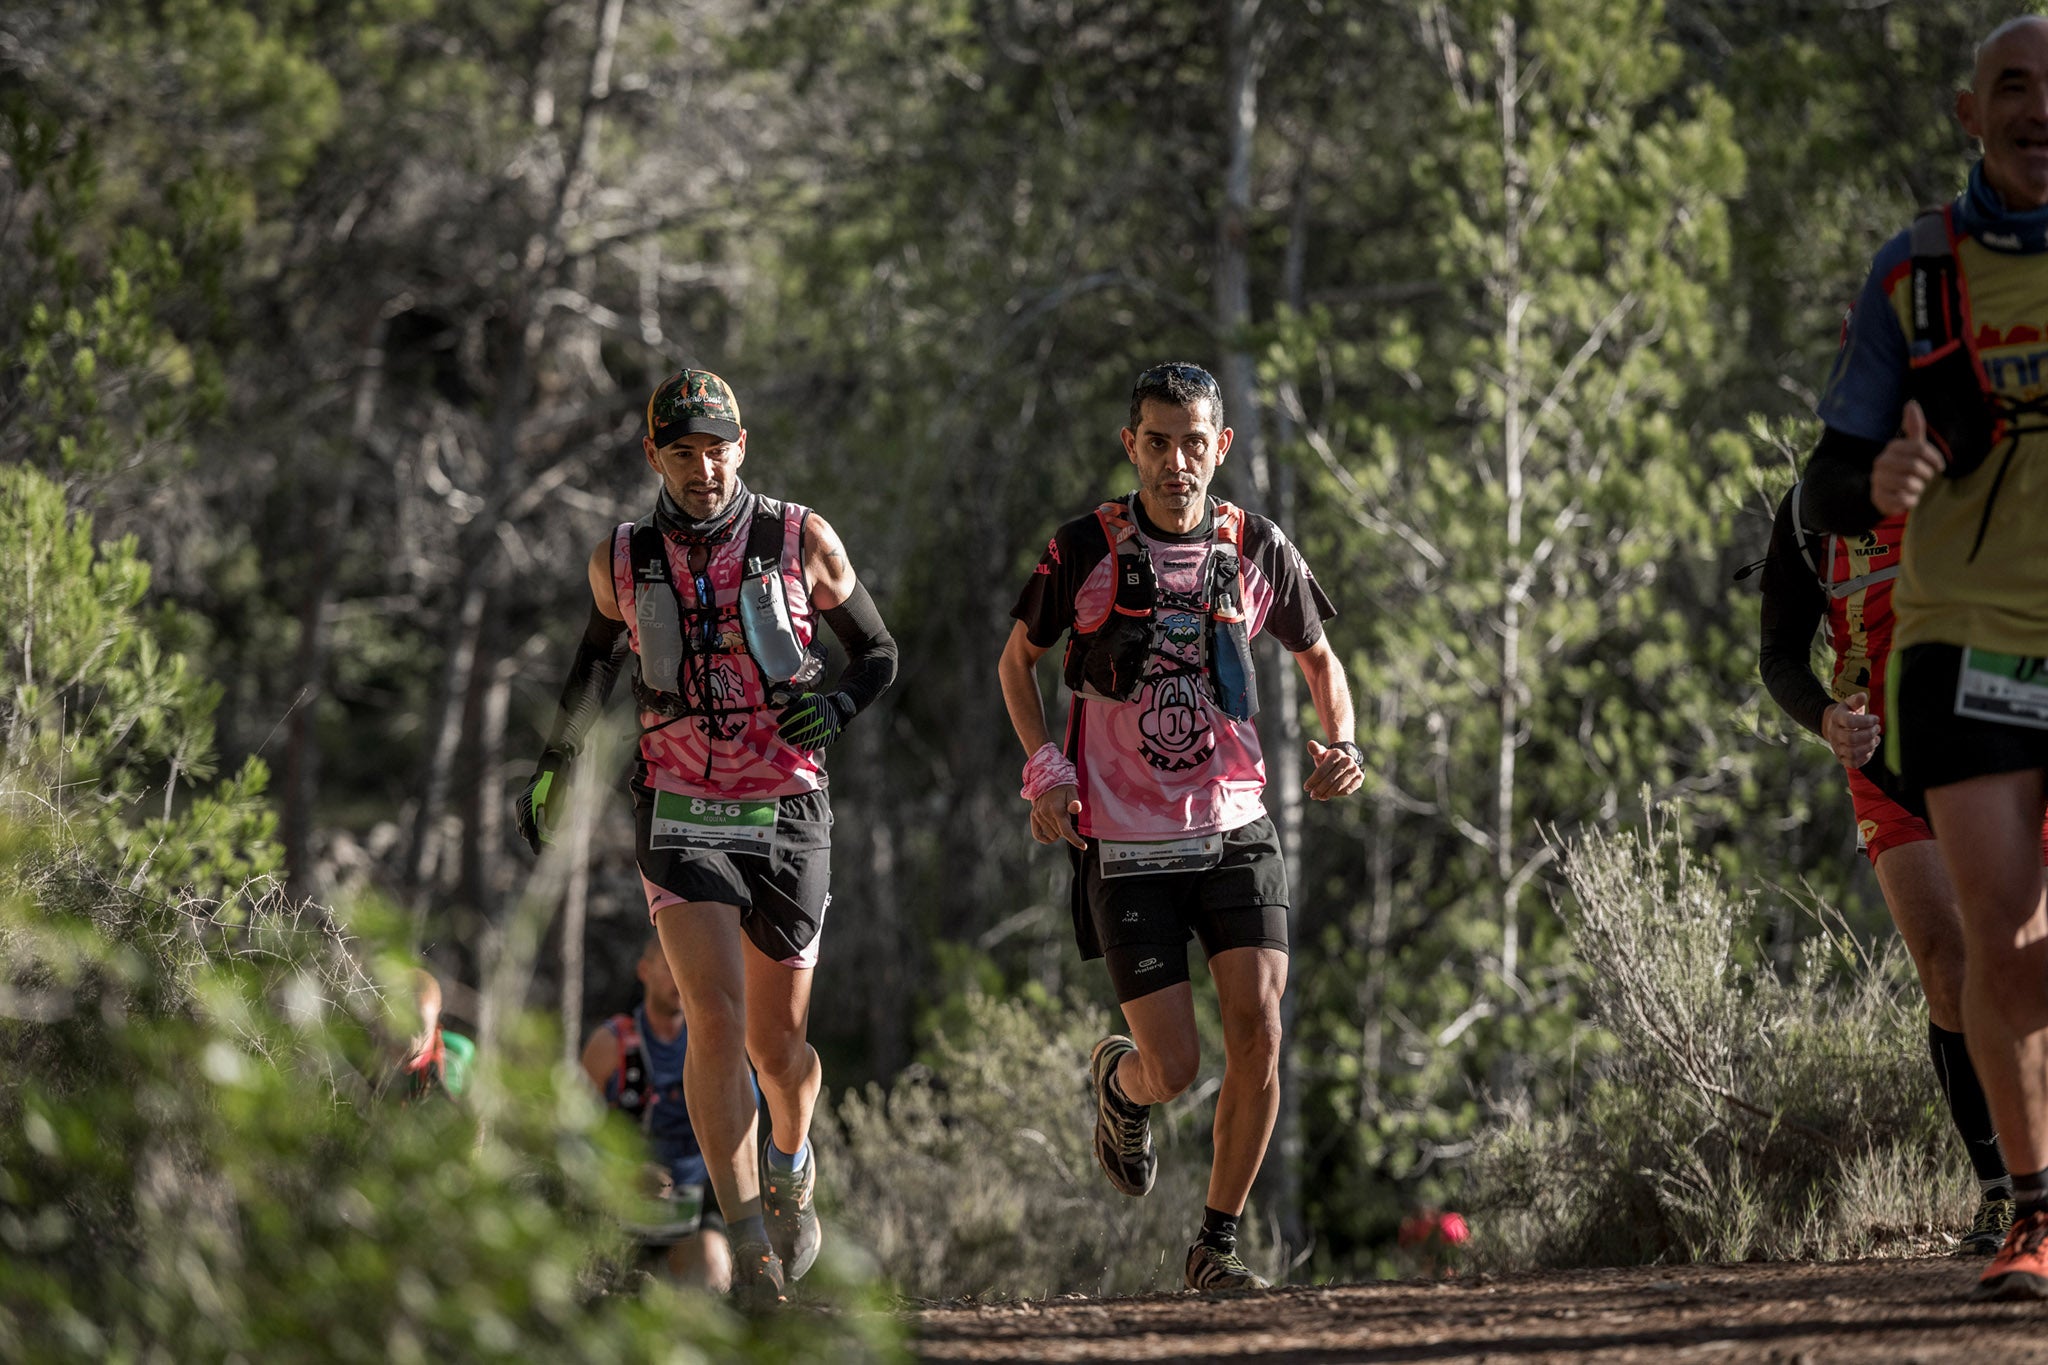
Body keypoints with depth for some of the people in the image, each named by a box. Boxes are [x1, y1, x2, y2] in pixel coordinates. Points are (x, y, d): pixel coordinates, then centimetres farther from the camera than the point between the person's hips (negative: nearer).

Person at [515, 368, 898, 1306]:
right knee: (716, 1018, -18)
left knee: (777, 1040, 8)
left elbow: (878, 652, 7)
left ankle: (791, 1166, 42)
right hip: (682, 821, 0)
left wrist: (838, 705, -13)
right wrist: (554, 764, 26)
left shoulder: (802, 543, -3)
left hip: (786, 816, 0)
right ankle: (749, 1245, -18)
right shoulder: (621, 561, 1)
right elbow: (599, 655, 21)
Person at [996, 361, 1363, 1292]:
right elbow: (1017, 660, 9)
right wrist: (1045, 770, -6)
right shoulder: (1086, 550, -6)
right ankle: (1117, 1082, 34)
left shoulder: (1256, 551, 0)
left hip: (1235, 831, 2)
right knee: (1173, 1069, -6)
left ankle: (1218, 1244, 3)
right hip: (1124, 846, -2)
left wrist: (1341, 744, -2)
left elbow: (1318, 657, 17)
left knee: (1258, 1033, -13)